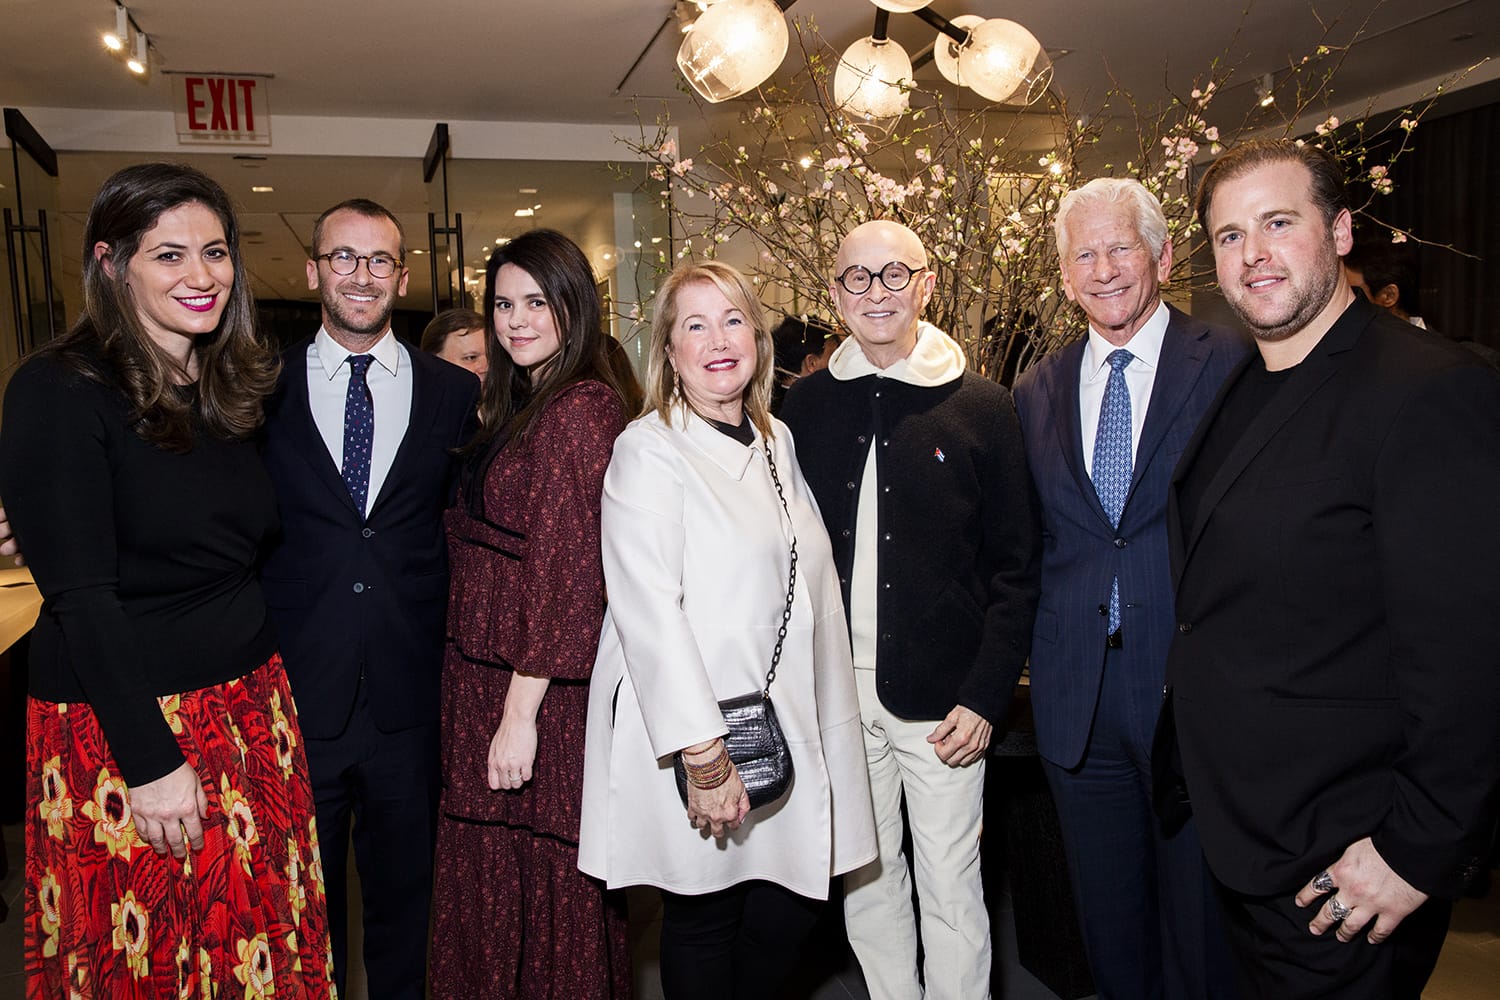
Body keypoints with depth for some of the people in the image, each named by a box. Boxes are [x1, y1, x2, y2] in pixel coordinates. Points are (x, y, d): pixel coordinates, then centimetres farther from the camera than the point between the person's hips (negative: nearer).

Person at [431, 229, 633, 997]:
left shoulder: (581, 411, -16)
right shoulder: (517, 408, 14)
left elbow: (568, 572, -20)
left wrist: (521, 711, -20)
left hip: (542, 691, -9)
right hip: (484, 676, 9)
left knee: (543, 882, 6)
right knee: (490, 873, 19)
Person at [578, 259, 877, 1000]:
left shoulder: (777, 441, 11)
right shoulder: (648, 449, -10)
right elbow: (648, 611, -18)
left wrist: (827, 723, 10)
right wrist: (704, 755, -21)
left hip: (785, 726, 6)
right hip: (689, 732, -6)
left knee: (792, 910, 9)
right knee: (704, 923, 8)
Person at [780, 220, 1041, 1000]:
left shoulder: (981, 407, -3)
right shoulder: (805, 405, 3)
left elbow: (1016, 567, -3)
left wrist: (987, 696, -9)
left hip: (942, 698, -2)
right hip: (835, 691, 3)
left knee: (950, 884, 8)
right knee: (864, 874, 16)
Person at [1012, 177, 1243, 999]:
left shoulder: (1235, 366, -5)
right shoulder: (1037, 391, 8)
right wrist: (1033, 660, 5)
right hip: (1076, 699, 4)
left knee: (1202, 927, 12)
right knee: (1108, 928, 18)